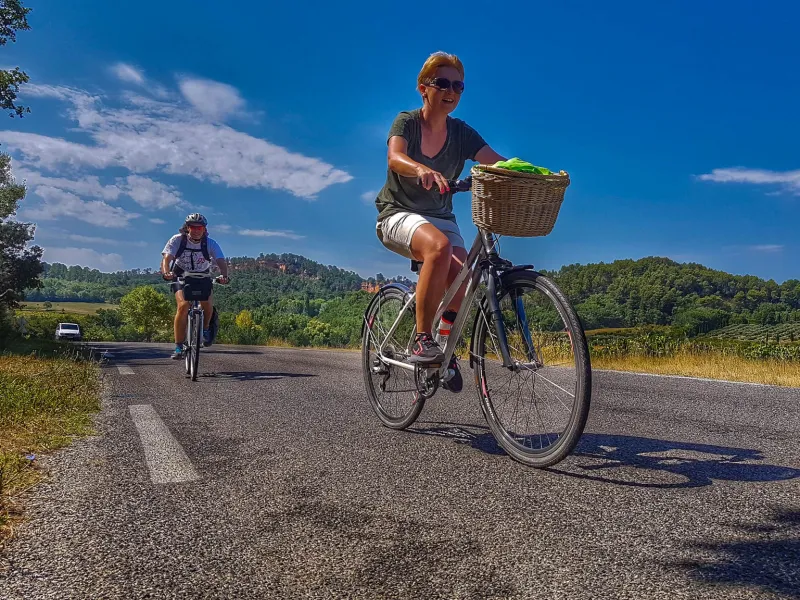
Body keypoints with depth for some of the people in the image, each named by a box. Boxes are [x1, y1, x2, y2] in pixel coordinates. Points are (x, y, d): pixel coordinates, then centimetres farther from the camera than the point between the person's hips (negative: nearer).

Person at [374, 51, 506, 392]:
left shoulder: (462, 133, 3)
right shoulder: (407, 122, -7)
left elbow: (498, 163, -11)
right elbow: (395, 158, -28)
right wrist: (422, 169, -51)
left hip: (441, 218, 4)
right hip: (399, 214, -4)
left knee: (462, 280, -21)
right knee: (439, 246, -37)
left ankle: (446, 347, 6)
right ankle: (422, 341, -28)